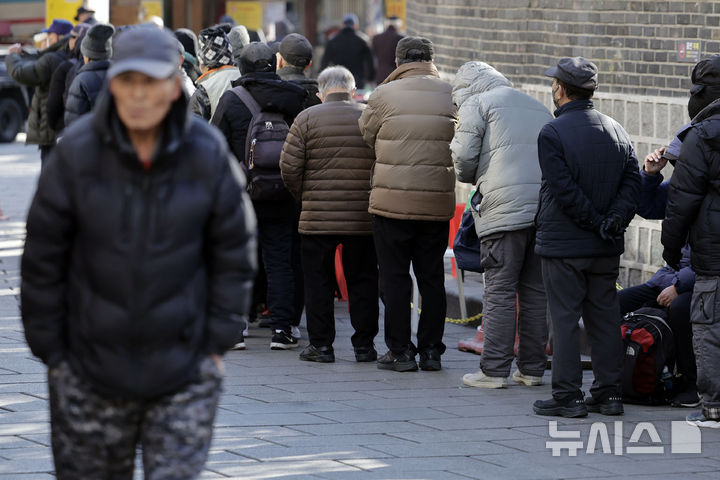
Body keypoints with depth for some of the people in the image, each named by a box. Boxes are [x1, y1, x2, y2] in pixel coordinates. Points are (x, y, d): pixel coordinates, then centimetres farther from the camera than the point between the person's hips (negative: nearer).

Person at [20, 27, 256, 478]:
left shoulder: (208, 154, -9)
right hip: (91, 369, 0)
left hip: (185, 373, 0)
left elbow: (234, 255, 2)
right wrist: (50, 350, 0)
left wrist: (217, 343, 1)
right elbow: (43, 260, -3)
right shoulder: (77, 152, -11)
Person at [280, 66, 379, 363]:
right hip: (364, 218, 1)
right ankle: (364, 344, 12)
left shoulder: (307, 119, -3)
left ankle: (321, 344, 8)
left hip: (318, 216, -1)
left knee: (319, 282, 7)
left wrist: (303, 196, 11)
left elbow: (289, 167, -6)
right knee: (362, 280, 10)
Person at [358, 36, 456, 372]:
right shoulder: (452, 95, 2)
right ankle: (431, 350, 14)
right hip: (438, 203, 3)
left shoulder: (384, 95, -6)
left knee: (395, 276, 5)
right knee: (432, 277, 11)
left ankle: (400, 351, 5)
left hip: (393, 201, -3)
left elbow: (367, 136, 5)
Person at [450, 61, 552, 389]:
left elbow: (464, 156, -3)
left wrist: (470, 178, 19)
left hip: (505, 210, -6)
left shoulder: (476, 103, 6)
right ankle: (532, 368, 13)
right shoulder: (538, 107, 25)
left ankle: (494, 370, -4)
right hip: (545, 208, 6)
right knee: (535, 291, 10)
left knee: (499, 291, -4)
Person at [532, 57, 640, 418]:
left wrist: (596, 222, -11)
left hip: (563, 244, -6)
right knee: (605, 317, 11)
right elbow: (632, 181, 3)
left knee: (565, 319, -1)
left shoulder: (552, 134, -12)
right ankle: (609, 393, 13)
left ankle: (568, 396, 0)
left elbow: (564, 189, -17)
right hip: (606, 250, 6)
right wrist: (614, 220, -6)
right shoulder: (616, 131, 9)